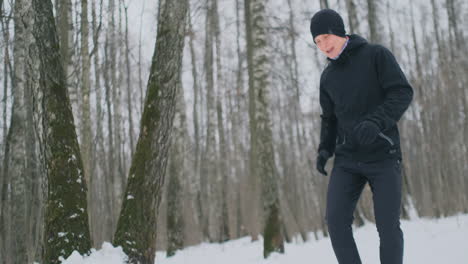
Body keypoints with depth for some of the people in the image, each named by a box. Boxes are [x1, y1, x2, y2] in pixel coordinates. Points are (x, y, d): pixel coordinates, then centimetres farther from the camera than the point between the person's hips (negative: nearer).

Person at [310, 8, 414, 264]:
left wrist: (376, 122, -27)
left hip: (383, 156, -4)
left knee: (388, 225, -5)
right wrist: (324, 149, 3)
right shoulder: (328, 76, 13)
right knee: (336, 220, -10)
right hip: (347, 160, 4)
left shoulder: (376, 54, -2)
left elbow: (402, 92, -11)